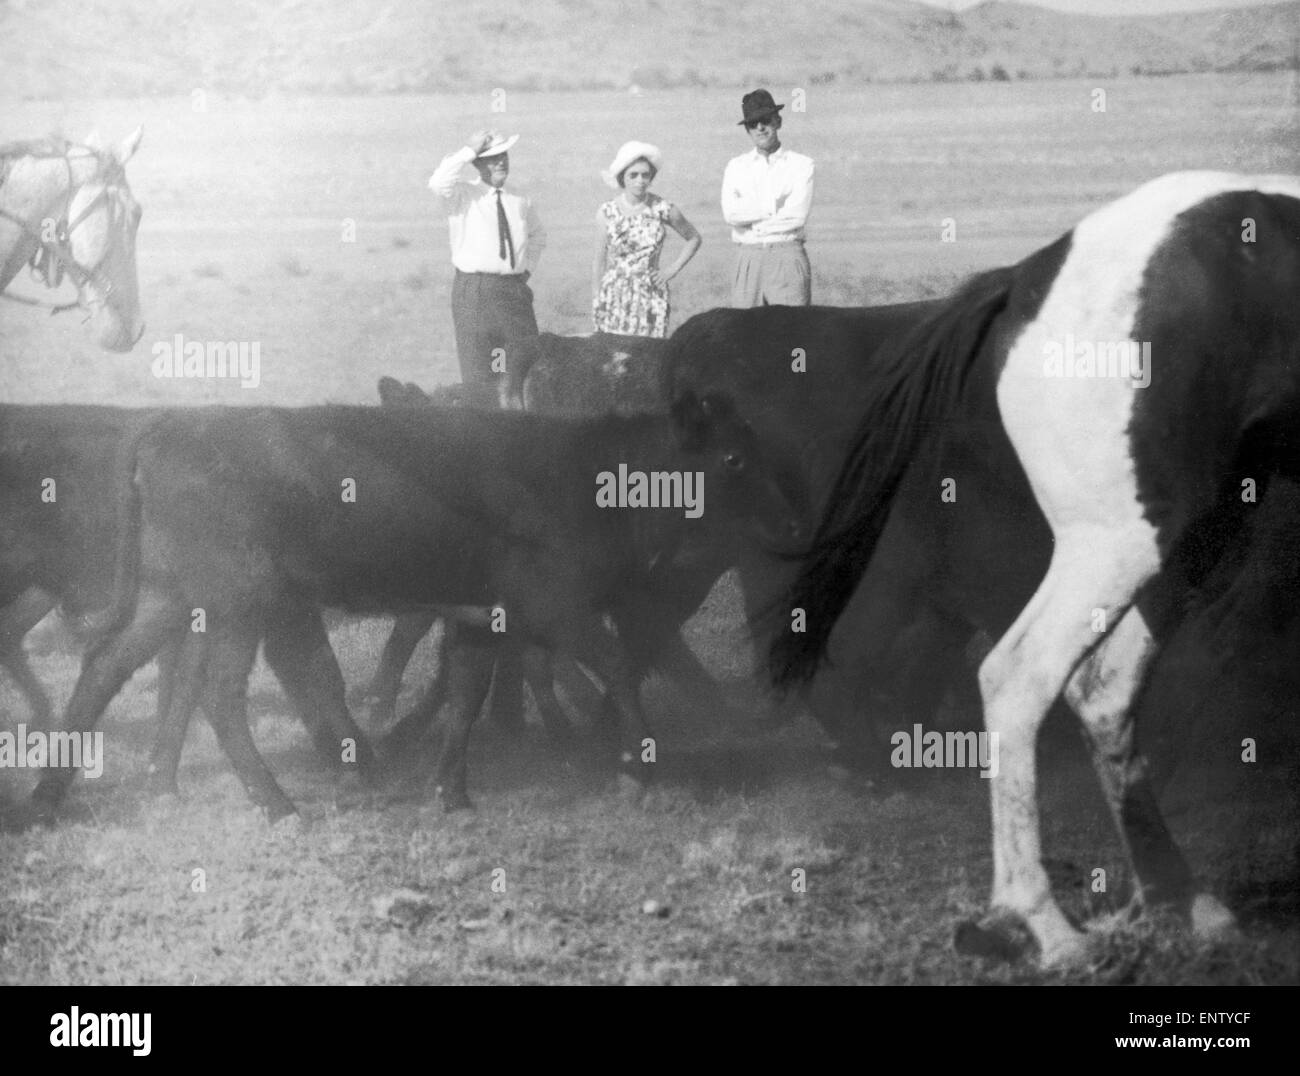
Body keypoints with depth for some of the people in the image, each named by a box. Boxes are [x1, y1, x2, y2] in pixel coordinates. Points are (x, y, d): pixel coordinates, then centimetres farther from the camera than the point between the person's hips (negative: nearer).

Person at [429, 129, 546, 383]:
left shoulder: (519, 201, 13)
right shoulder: (463, 194, -1)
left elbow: (537, 235, 32)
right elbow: (438, 183, -26)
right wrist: (468, 151, -20)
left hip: (515, 290, 5)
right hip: (474, 292, -5)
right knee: (478, 375, -5)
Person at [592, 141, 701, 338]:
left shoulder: (663, 210, -2)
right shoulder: (607, 212, -1)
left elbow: (694, 238, 13)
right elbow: (600, 263, 5)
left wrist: (673, 269, 3)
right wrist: (595, 303, 4)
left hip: (651, 298, 0)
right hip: (614, 297, 0)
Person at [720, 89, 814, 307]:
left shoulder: (801, 164, 6)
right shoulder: (736, 166, 13)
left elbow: (797, 215, -8)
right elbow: (730, 213, -3)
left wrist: (751, 218, -3)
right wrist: (776, 207, -6)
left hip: (787, 255, -2)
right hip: (748, 258, 2)